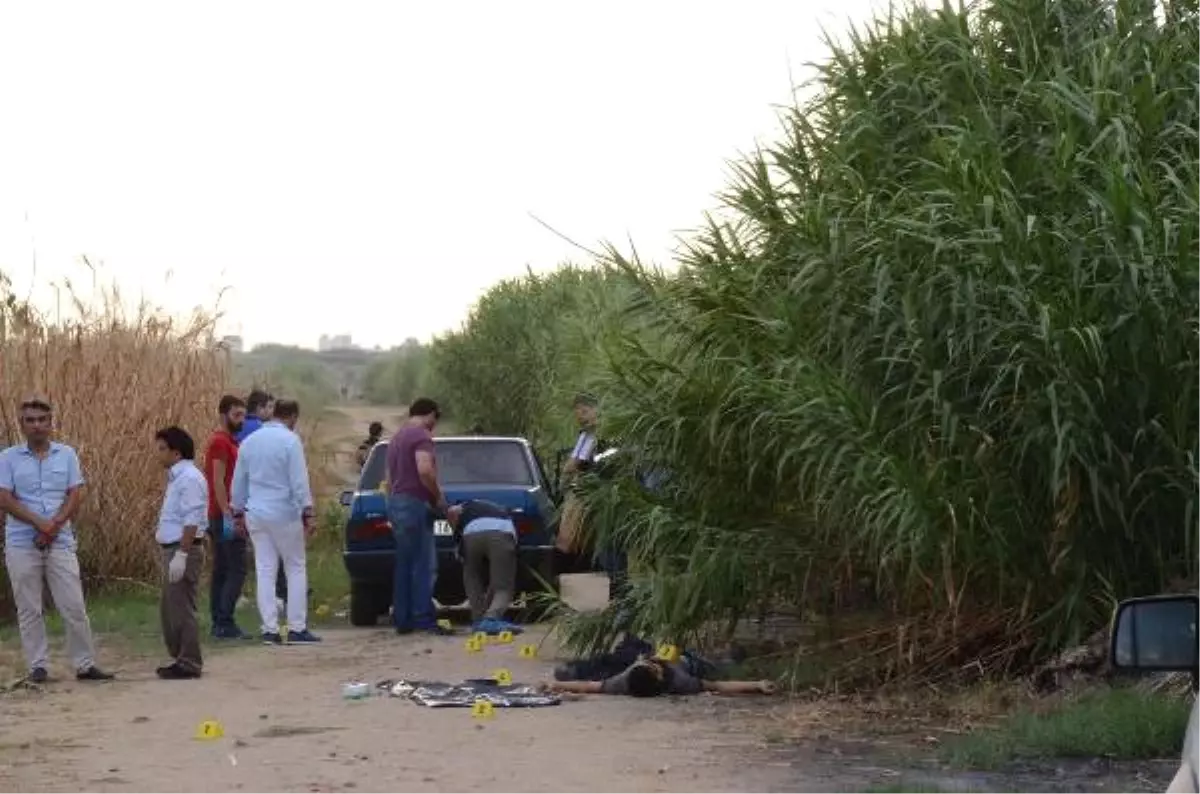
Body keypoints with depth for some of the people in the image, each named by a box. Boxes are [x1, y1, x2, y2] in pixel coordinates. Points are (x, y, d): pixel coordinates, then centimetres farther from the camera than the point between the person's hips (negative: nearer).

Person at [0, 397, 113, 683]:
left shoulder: (66, 455, 7)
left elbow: (76, 496, 1)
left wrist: (53, 527, -12)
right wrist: (40, 523, -15)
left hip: (60, 542, 1)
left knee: (74, 606, -1)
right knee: (29, 610, 3)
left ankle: (85, 665, 5)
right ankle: (37, 666, 10)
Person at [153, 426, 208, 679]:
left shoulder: (189, 478, -15)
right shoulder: (176, 477, 17)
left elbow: (191, 521, -21)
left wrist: (181, 554, -24)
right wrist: (172, 554, 19)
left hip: (185, 549, -11)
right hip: (173, 549, 11)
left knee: (181, 609, -6)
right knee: (169, 609, 14)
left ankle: (189, 664, -1)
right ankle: (179, 658, 22)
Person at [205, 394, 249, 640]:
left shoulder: (228, 442, 19)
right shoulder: (221, 442, -12)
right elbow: (218, 482, -19)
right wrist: (228, 515, -23)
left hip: (220, 516, 10)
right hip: (225, 516, -10)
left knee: (221, 571, 9)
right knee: (237, 569, -12)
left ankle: (219, 623, 11)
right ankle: (225, 623, -15)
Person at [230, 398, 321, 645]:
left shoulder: (249, 441, 9)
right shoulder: (290, 440, -9)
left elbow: (238, 481, 15)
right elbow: (299, 481, -13)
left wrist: (238, 513, 23)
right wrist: (308, 514, -10)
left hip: (256, 515, 5)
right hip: (284, 514, -5)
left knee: (265, 571, 6)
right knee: (296, 569, 4)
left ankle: (270, 629, 3)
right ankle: (297, 628, 1)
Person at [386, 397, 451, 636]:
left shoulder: (397, 437, 22)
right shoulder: (421, 435, -9)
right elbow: (424, 470, -24)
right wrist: (438, 496, -12)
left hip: (395, 502, 10)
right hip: (415, 504, -9)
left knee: (404, 565, 10)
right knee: (424, 565, -10)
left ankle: (402, 620, 9)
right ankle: (424, 618, -14)